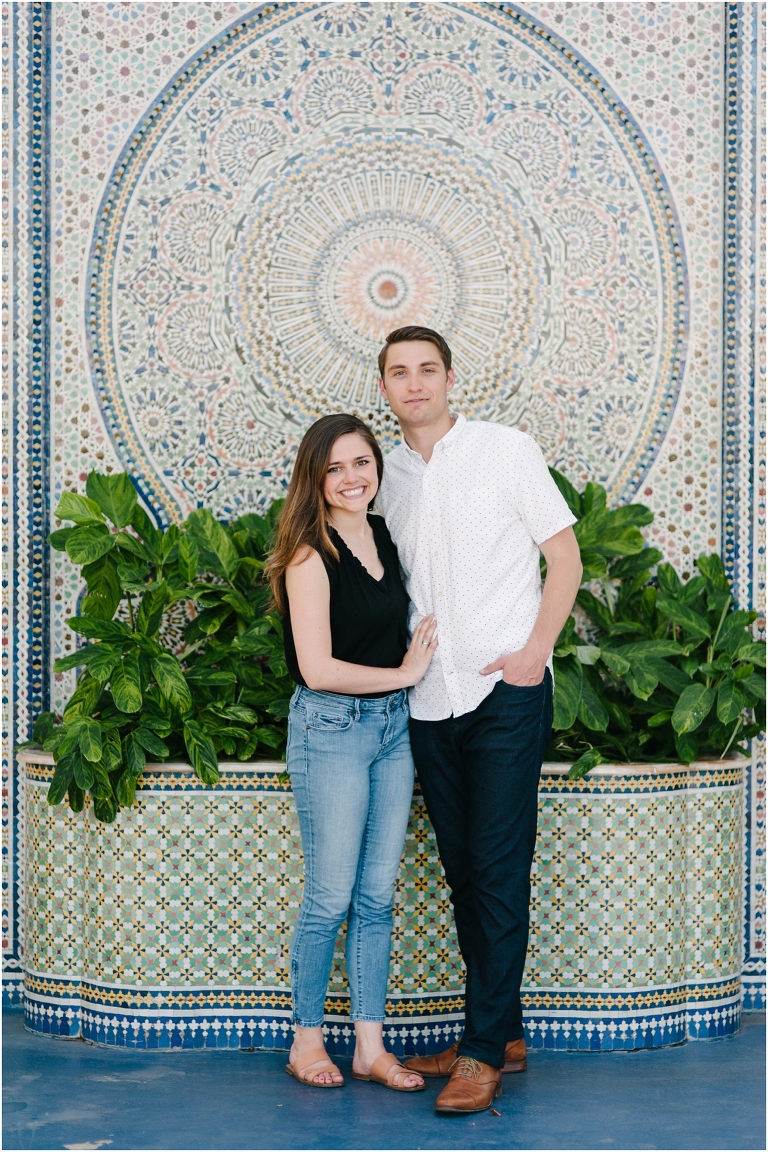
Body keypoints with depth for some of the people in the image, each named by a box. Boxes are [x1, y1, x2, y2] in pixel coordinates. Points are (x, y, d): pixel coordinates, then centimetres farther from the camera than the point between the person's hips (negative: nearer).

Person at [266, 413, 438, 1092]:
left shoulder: (383, 535, 9)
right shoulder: (311, 553, -13)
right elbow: (318, 668, -18)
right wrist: (405, 673, -9)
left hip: (394, 728, 7)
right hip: (331, 730, -6)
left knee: (378, 895, 9)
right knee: (330, 897, 1)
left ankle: (371, 1046, 17)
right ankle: (306, 1040, 18)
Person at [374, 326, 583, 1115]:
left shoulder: (507, 451, -1)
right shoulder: (385, 476, 12)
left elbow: (565, 557, -1)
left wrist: (535, 650, -11)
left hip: (505, 693, -5)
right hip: (429, 701, 5)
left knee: (499, 870, -6)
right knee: (462, 871, 9)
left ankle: (483, 1051, 0)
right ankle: (505, 1032, 21)